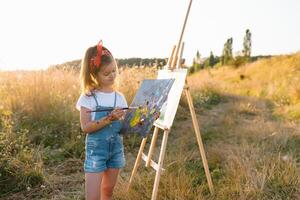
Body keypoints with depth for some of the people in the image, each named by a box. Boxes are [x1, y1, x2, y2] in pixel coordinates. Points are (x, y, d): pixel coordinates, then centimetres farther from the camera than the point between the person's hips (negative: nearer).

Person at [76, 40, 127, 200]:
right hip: (96, 148, -4)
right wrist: (109, 118, -26)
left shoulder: (119, 97, 3)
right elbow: (85, 127, -16)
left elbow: (123, 126, 5)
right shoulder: (88, 97, -9)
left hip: (116, 147, 4)